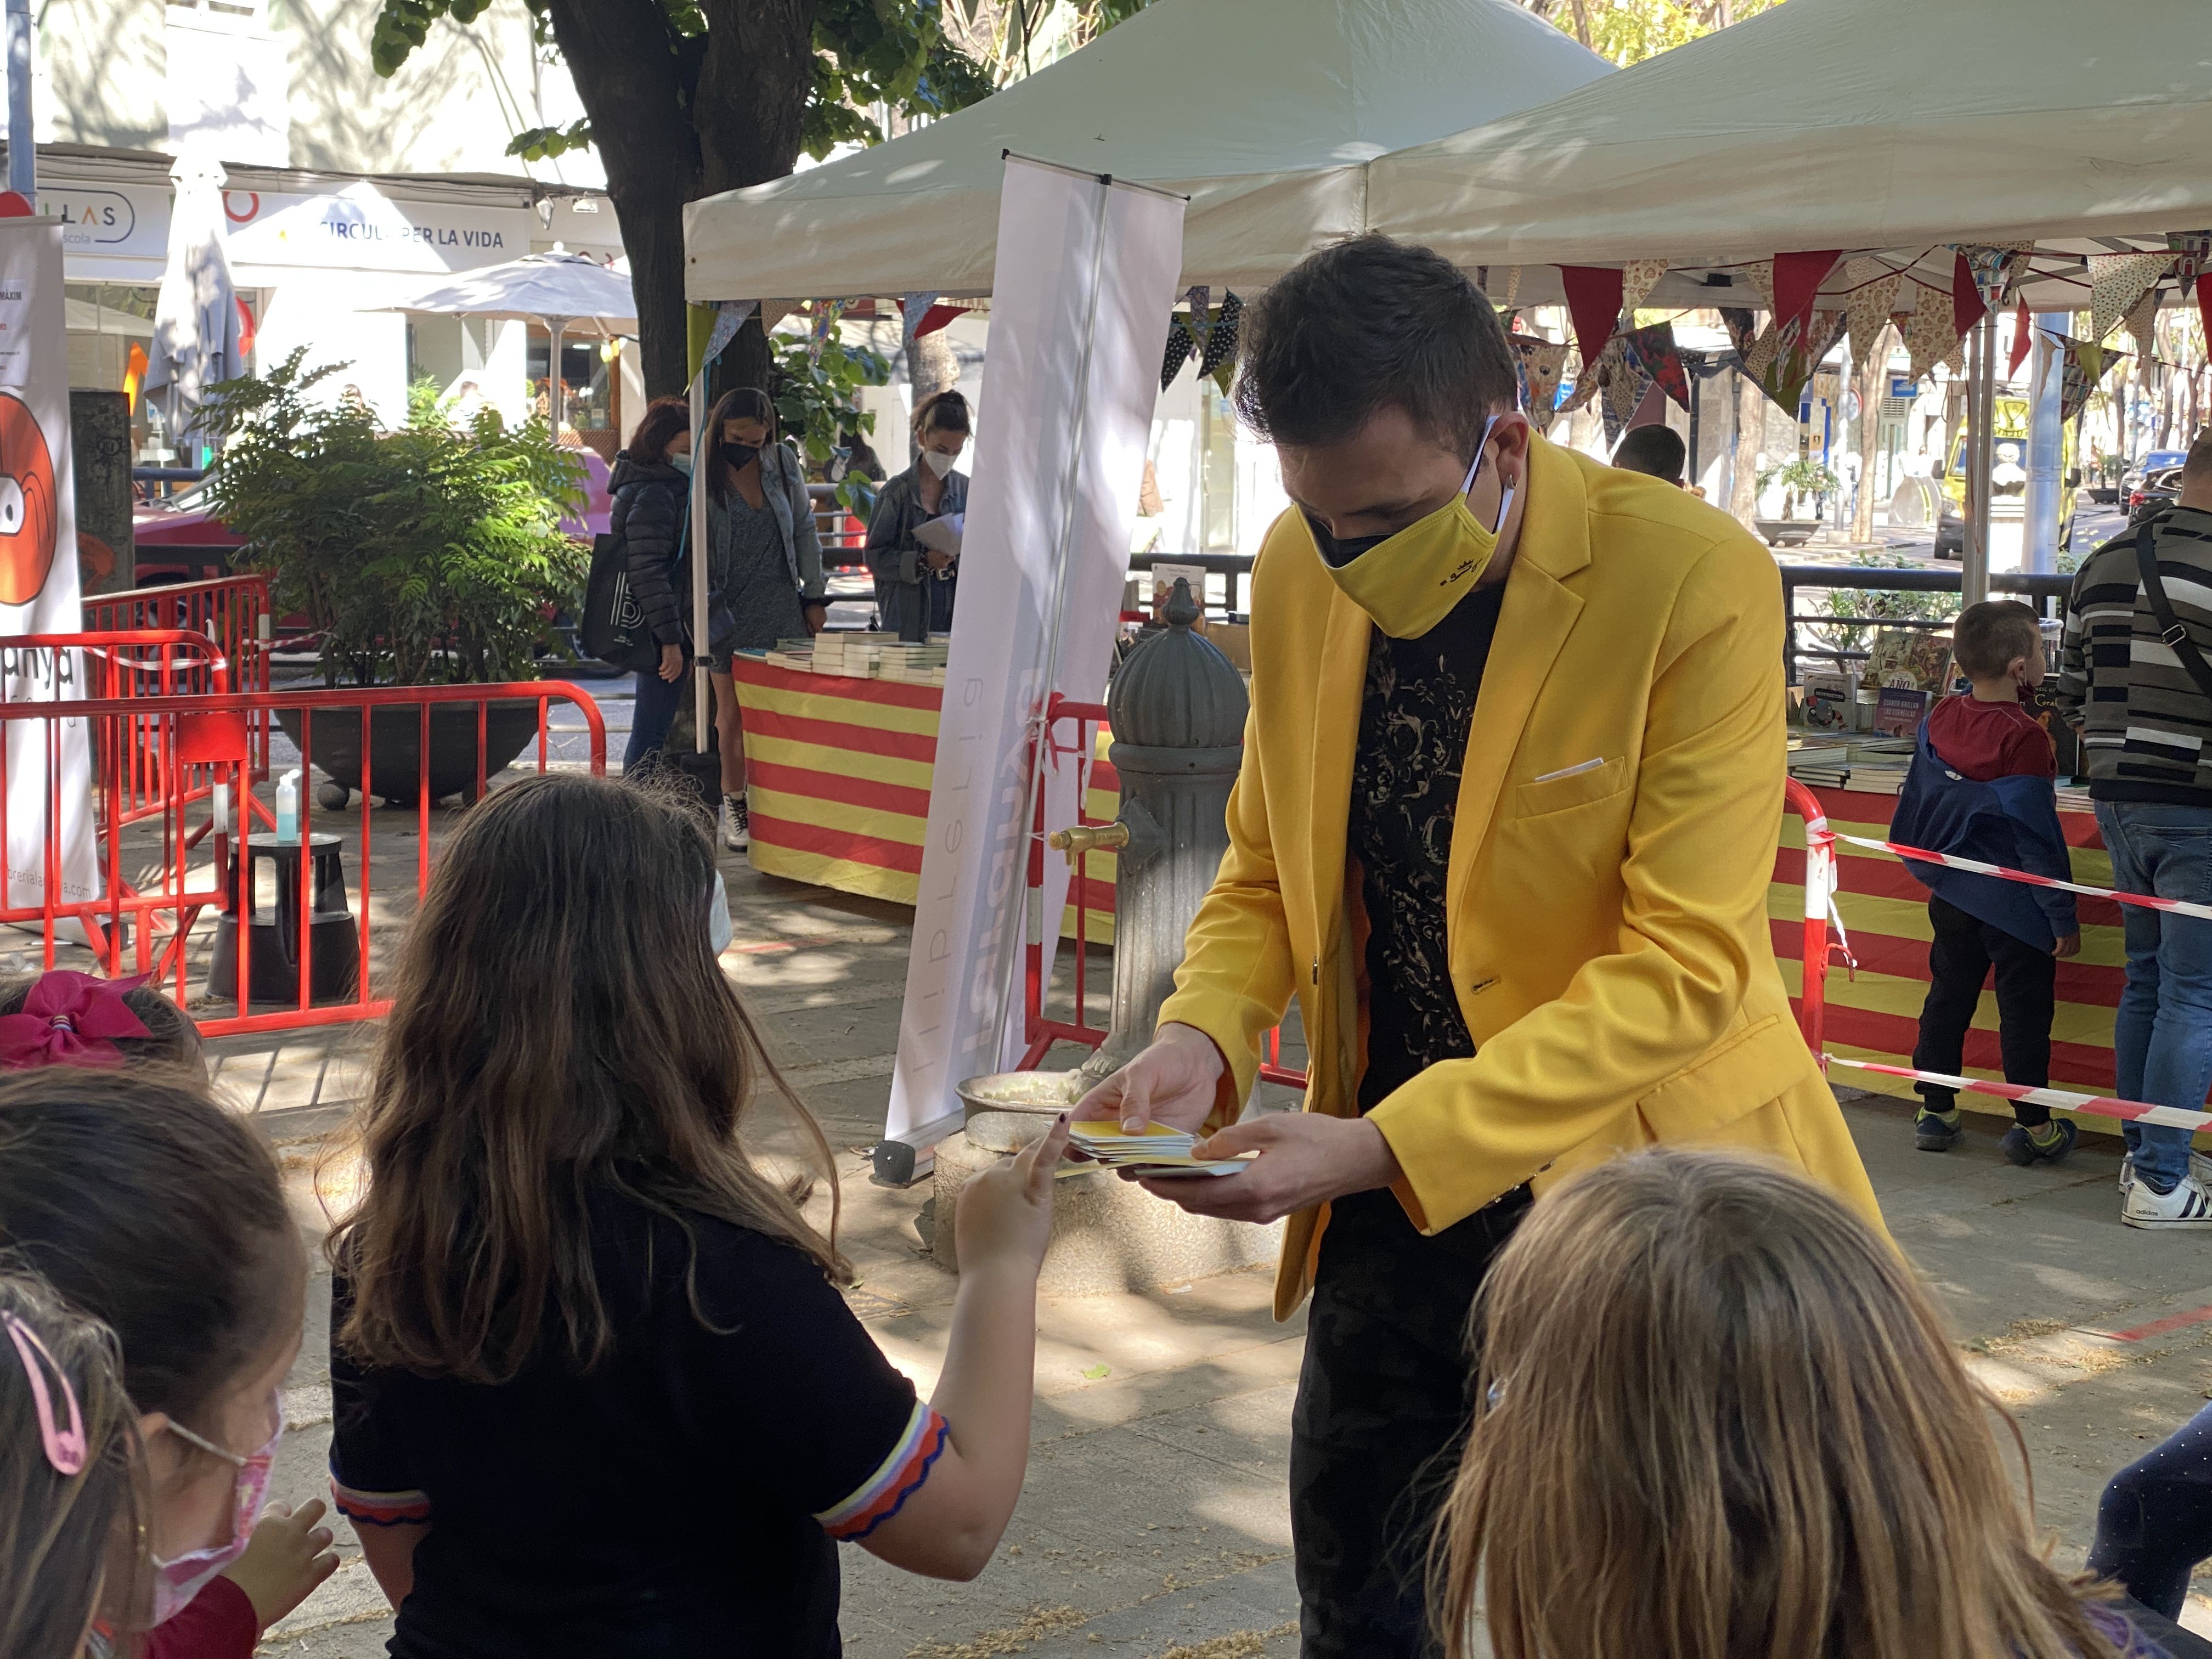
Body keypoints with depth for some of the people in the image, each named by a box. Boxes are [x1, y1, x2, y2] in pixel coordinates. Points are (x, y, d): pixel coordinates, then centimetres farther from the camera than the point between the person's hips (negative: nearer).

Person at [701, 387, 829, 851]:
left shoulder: (783, 462, 3)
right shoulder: (702, 475, -7)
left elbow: (805, 530, 10)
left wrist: (815, 596, 9)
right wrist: (703, 610, -11)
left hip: (780, 607, 2)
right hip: (728, 611, -2)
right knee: (732, 715, 2)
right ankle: (734, 806, 13)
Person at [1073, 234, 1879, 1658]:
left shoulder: (1694, 581, -21)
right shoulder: (1304, 575, -3)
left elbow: (1681, 965, -23)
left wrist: (1381, 1147, -28)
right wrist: (1202, 1033, -12)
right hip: (1390, 1180, 5)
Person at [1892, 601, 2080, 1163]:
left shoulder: (1939, 720, -1)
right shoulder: (2024, 737, -19)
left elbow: (1911, 807, 11)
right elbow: (2037, 836, -17)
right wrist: (2064, 917, -12)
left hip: (1951, 896, 6)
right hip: (2015, 903, -6)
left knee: (1947, 999, 14)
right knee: (2024, 1010, 4)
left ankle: (1935, 1113, 19)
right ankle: (2032, 1126, 10)